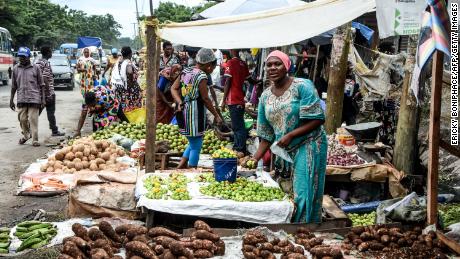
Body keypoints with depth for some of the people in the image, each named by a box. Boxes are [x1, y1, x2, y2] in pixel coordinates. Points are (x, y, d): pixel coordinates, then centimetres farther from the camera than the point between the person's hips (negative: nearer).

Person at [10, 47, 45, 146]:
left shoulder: (35, 68, 2)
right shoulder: (16, 69, 8)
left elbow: (41, 85, 3)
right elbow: (14, 86, 13)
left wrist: (43, 99, -2)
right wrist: (11, 100, 11)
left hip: (34, 99, -3)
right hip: (21, 99, 3)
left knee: (33, 120, -3)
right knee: (22, 119, 8)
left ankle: (35, 140, 3)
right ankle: (26, 135, 31)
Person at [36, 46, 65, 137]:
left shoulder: (37, 63, 12)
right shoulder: (46, 63, -14)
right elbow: (45, 79, -21)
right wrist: (50, 93, -20)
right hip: (48, 92, -8)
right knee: (50, 112, -1)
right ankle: (54, 131, 5)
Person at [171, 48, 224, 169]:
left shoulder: (185, 71, 9)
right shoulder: (202, 76, -14)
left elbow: (174, 88, 7)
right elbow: (205, 98, -13)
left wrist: (179, 102, -5)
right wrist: (216, 115, -7)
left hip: (183, 112, 8)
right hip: (195, 114, -8)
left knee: (193, 143, 22)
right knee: (196, 146, 5)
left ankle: (181, 166, 19)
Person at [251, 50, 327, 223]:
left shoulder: (302, 86, -11)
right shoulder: (265, 96, 6)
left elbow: (317, 119, -15)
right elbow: (266, 134, 9)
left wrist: (290, 135, -20)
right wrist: (255, 159, -1)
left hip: (307, 148, -6)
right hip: (284, 151, 6)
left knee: (303, 195, -6)